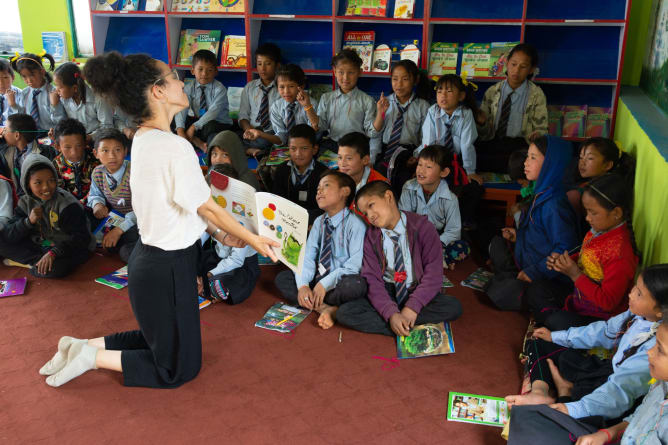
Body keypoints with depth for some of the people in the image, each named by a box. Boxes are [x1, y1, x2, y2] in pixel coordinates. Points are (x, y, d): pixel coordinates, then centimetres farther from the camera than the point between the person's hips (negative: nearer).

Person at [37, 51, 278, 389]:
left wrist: (221, 234, 12)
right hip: (168, 268, -9)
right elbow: (209, 209, -15)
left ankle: (83, 346, 23)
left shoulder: (143, 139, 4)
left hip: (149, 256, 9)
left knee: (159, 338, 30)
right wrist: (254, 241, -2)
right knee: (181, 367, 10)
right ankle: (93, 357, 7)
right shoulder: (175, 147, -24)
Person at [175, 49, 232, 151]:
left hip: (220, 124, -6)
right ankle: (198, 143, -23)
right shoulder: (189, 88, -1)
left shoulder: (220, 89, -13)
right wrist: (180, 130, -30)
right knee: (173, 120, -15)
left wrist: (194, 127, -31)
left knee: (210, 126, -40)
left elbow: (213, 112, -24)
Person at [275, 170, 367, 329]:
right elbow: (307, 257, -1)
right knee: (281, 278, -9)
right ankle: (324, 307, -22)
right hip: (319, 279, 7)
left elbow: (354, 266, -18)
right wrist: (303, 285, -18)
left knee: (356, 285, -38)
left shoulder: (355, 225, -12)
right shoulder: (319, 222, 7)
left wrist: (325, 284, -23)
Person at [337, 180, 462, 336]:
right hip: (386, 294, 2)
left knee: (453, 307, -29)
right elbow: (372, 279, -8)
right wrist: (391, 313, -25)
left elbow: (434, 272, -13)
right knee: (344, 313, -23)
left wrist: (412, 307, -25)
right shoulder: (371, 237, 0)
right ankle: (409, 329, -23)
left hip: (417, 293, -2)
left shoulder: (422, 227, -8)